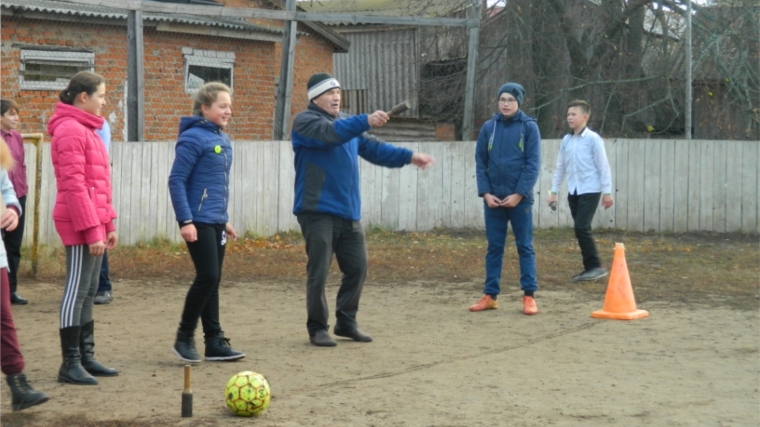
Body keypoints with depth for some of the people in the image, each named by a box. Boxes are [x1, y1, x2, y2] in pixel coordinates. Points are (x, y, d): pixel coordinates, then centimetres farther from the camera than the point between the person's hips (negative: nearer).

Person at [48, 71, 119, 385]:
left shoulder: (85, 129, 17)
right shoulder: (70, 130, -13)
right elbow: (74, 186, -19)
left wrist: (108, 223, 18)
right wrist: (92, 229, -21)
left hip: (94, 222, 10)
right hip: (80, 224, -10)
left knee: (88, 291, 12)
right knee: (77, 290, -6)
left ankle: (85, 357, 18)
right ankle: (70, 364, -3)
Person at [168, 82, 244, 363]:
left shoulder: (223, 140, 13)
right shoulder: (193, 138, -12)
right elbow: (176, 181, -15)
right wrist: (185, 221, -20)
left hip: (216, 222, 8)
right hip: (198, 222, -8)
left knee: (213, 281, 9)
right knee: (208, 277, -10)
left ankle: (215, 342, 13)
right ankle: (184, 337, 3)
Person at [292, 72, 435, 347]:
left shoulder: (348, 123, 19)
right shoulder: (305, 121, -7)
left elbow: (374, 149, 16)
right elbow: (331, 133, -26)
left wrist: (409, 156, 3)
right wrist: (366, 121, -38)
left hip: (348, 211, 8)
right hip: (318, 211, -8)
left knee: (357, 268, 8)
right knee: (319, 272, -5)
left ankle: (346, 322, 21)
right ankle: (317, 328, 5)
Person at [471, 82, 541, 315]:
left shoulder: (529, 127, -2)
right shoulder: (488, 128, 6)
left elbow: (533, 164, -6)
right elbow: (480, 162, 6)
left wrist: (518, 194, -13)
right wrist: (485, 193, -5)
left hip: (520, 198, -3)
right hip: (493, 198, 3)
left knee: (525, 247, 1)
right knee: (494, 247, 7)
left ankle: (529, 296, 4)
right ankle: (490, 295, 11)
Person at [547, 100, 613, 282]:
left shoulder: (593, 139, -7)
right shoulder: (566, 140, 10)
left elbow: (603, 166, -7)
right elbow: (561, 167, 17)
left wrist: (607, 192, -9)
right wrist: (554, 191, 15)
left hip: (590, 190, -6)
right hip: (573, 192, 6)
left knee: (581, 227, -15)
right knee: (580, 229, 6)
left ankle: (596, 266, -7)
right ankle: (589, 267, 13)